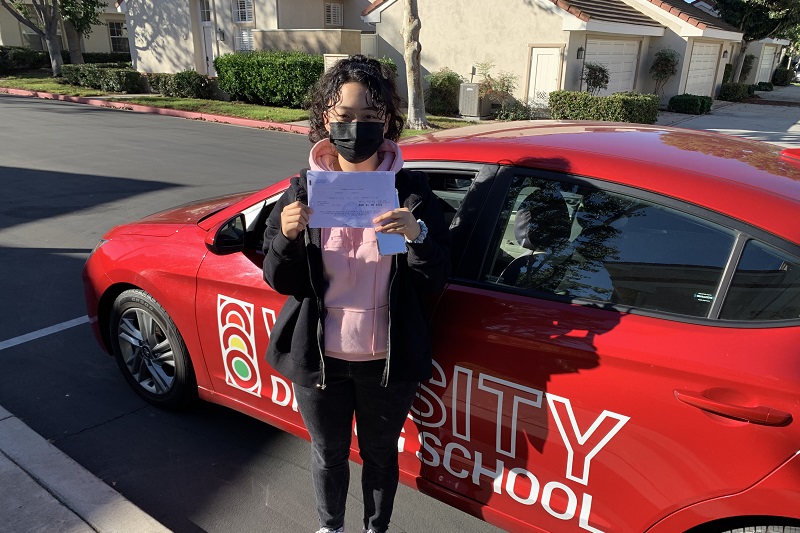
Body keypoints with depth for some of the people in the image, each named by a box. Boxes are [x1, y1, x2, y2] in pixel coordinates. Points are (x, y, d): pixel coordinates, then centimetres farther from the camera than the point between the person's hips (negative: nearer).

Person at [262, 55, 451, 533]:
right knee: (329, 454, 23)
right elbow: (281, 282, -5)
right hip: (320, 357, 2)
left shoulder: (411, 190, -10)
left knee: (380, 454, 21)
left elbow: (436, 281, -11)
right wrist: (287, 237, -24)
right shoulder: (305, 189, -6)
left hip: (387, 361, -1)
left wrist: (417, 235, -30)